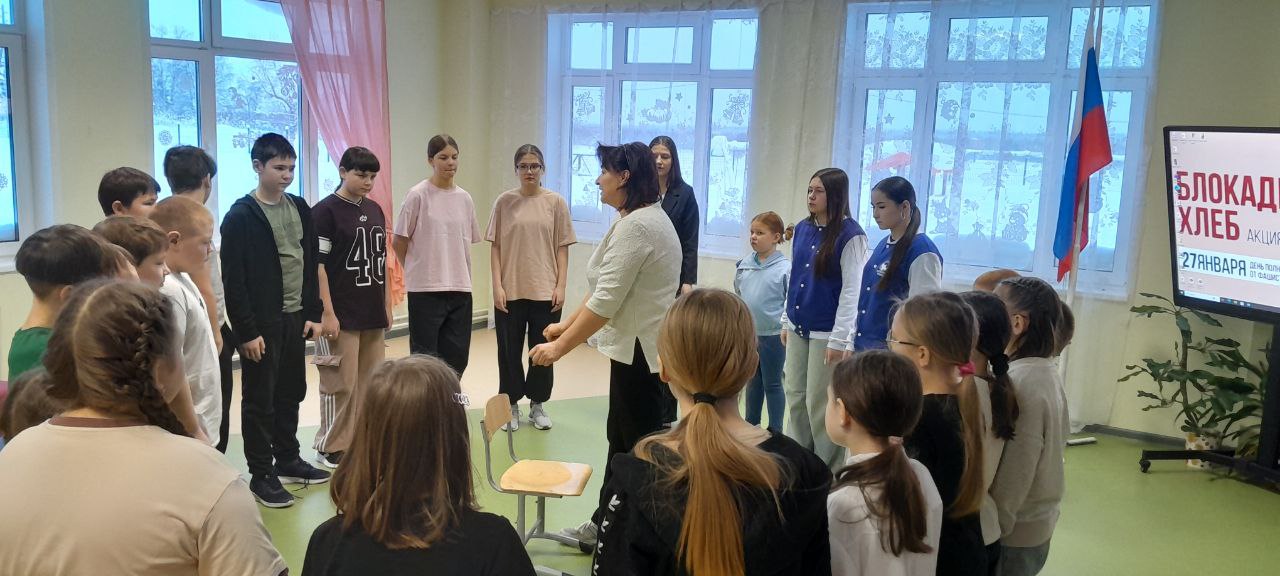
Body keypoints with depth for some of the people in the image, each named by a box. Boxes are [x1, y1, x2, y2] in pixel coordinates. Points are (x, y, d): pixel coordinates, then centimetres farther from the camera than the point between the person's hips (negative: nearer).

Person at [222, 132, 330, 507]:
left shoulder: (300, 209, 9)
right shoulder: (240, 216, -11)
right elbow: (233, 280, -13)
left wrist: (313, 314, 8)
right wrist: (247, 331, -15)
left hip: (295, 318, 6)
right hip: (262, 324, -6)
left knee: (291, 393, 15)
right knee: (260, 400, 4)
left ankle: (288, 460, 30)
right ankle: (261, 474, 14)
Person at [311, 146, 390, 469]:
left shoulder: (375, 210, 12)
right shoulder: (325, 210, -7)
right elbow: (317, 264, -11)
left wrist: (386, 306, 16)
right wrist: (327, 313, -15)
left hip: (372, 313, 6)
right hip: (342, 314, -6)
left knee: (371, 380, 11)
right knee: (342, 383, 0)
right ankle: (332, 447, 13)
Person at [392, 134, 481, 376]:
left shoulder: (464, 198, 8)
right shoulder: (418, 195, -7)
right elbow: (399, 243, -2)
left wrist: (462, 277, 10)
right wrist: (416, 272, 6)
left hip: (460, 288, 5)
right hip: (425, 289, -5)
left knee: (457, 356, 8)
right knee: (425, 356, 2)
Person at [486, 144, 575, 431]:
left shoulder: (556, 202, 1)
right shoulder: (505, 202, 1)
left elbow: (562, 248, 2)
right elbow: (495, 247, 1)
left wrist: (560, 286, -4)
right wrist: (497, 286, -5)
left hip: (545, 291, 0)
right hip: (510, 291, 0)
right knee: (509, 350, 7)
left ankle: (538, 404, 23)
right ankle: (511, 405, 21)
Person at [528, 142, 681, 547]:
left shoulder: (636, 226, -21)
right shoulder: (645, 217, 13)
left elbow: (606, 301, -23)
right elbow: (605, 288, 18)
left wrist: (560, 347, -16)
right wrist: (565, 325, 19)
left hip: (642, 352, -11)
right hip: (637, 348, 11)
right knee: (620, 438, 19)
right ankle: (606, 524, 32)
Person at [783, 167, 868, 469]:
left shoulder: (850, 235, -12)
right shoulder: (803, 228, 7)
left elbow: (852, 290, -13)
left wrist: (839, 339, -15)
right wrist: (787, 321, 14)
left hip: (826, 332, -6)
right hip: (799, 328, 6)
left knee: (820, 404, 0)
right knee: (795, 396, 12)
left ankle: (827, 470, 16)